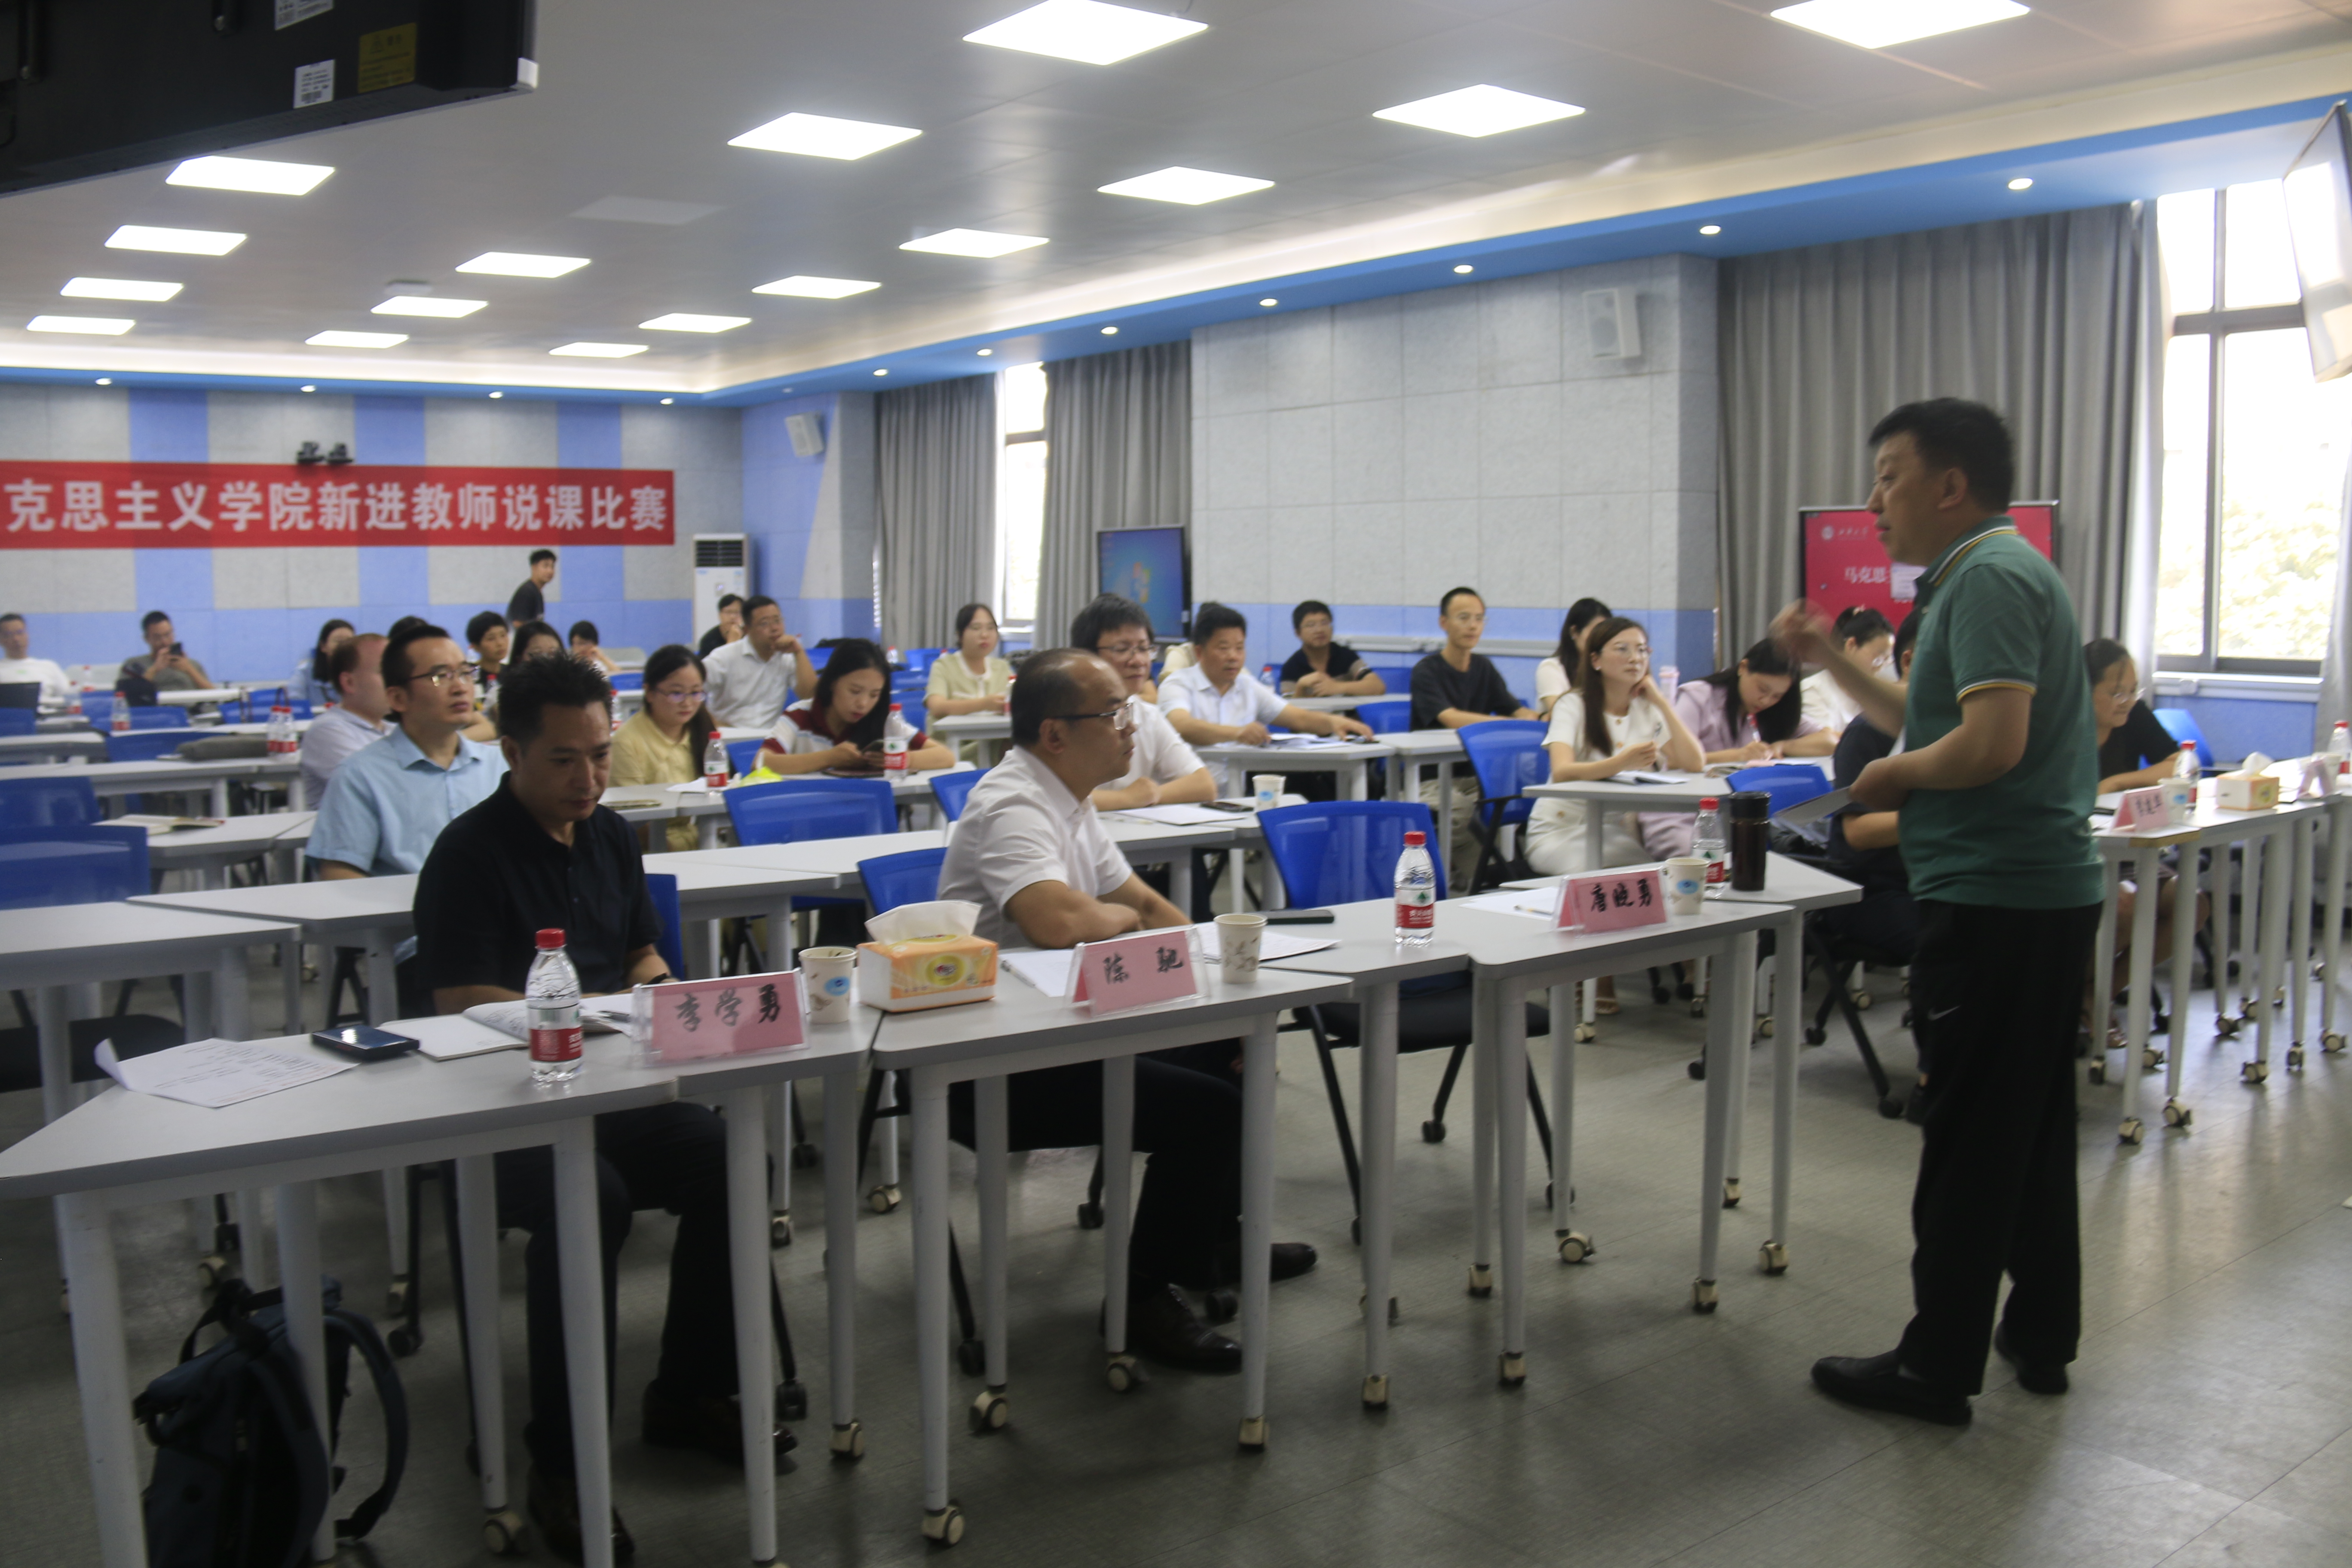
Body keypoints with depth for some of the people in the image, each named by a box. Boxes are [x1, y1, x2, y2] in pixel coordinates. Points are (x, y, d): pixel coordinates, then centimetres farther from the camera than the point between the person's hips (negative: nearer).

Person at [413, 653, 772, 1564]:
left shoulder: (609, 836, 14)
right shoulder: (470, 855, -7)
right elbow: (461, 1003, -13)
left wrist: (656, 989, 0)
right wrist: (595, 1009, -17)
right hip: (505, 1102, -6)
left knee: (727, 1163, -19)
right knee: (588, 1199, -34)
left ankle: (688, 1393, 3)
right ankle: (560, 1462, -18)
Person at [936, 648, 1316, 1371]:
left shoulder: (1067, 800, 12)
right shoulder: (1012, 807, -21)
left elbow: (1149, 907, 17)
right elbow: (1060, 920, -37)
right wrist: (1124, 918, -14)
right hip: (995, 1067, -10)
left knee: (1231, 1054, 14)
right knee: (1208, 1108, -19)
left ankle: (1214, 1236, 32)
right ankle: (1148, 1299, -2)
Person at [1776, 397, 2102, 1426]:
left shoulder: (1990, 575, -15)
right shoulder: (1992, 571, 17)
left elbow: (1992, 742, -26)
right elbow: (1932, 722, 24)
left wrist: (1893, 776, -10)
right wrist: (1830, 662, 18)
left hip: (1995, 903, -10)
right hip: (2046, 889, 10)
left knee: (1970, 1138, -3)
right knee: (2035, 1125, 17)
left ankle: (1938, 1367, 7)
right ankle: (2041, 1339, 28)